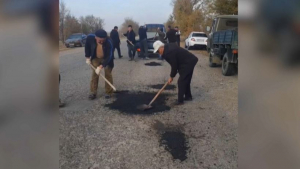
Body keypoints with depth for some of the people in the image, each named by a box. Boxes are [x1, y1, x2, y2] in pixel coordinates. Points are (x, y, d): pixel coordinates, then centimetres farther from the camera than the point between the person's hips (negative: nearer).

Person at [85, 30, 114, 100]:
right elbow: (87, 46, -4)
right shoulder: (90, 37, -27)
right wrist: (87, 57, -3)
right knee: (94, 74, 2)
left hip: (106, 59, -2)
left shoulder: (109, 42, -36)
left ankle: (108, 92, 10)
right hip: (95, 58, 3)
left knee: (108, 74, -3)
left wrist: (100, 67, -43)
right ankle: (93, 92, 9)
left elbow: (109, 56, -37)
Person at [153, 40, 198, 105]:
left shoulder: (168, 53, -23)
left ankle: (180, 101, -1)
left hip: (188, 63, -10)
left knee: (181, 81, -6)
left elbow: (174, 66, -16)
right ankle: (188, 96, 33)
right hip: (191, 60, 10)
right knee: (186, 80, 20)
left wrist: (171, 77, -3)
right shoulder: (169, 46, 8)